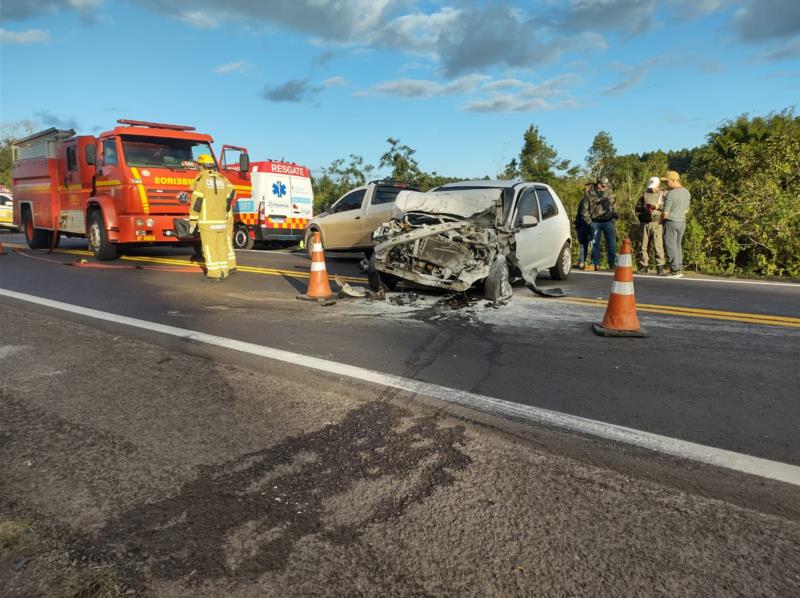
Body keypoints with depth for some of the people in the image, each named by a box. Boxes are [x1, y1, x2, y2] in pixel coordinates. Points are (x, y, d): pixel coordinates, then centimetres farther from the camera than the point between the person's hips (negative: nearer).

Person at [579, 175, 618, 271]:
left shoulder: (609, 192, 5)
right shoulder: (589, 194, -3)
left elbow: (613, 205, 16)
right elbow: (584, 209, 2)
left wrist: (614, 215, 8)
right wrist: (588, 220, -4)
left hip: (608, 221, 1)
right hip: (595, 222, -1)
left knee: (611, 243, 0)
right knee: (595, 243, 5)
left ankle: (612, 264, 6)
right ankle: (595, 264, 12)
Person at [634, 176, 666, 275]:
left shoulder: (663, 195, 6)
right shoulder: (644, 195, 13)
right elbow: (637, 208, 11)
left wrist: (658, 206, -16)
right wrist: (644, 208, -8)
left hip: (657, 223, -3)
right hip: (645, 223, 3)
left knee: (658, 246, -8)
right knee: (644, 246, 5)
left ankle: (660, 267, -6)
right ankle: (643, 267, 10)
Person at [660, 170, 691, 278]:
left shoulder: (670, 193, -17)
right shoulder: (687, 192, 7)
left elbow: (665, 213, -15)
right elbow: (686, 209, 16)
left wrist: (660, 220, 4)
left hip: (671, 222, -7)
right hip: (682, 222, 8)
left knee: (670, 246, -2)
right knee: (678, 245, 14)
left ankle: (675, 270, -4)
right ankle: (679, 268, 15)